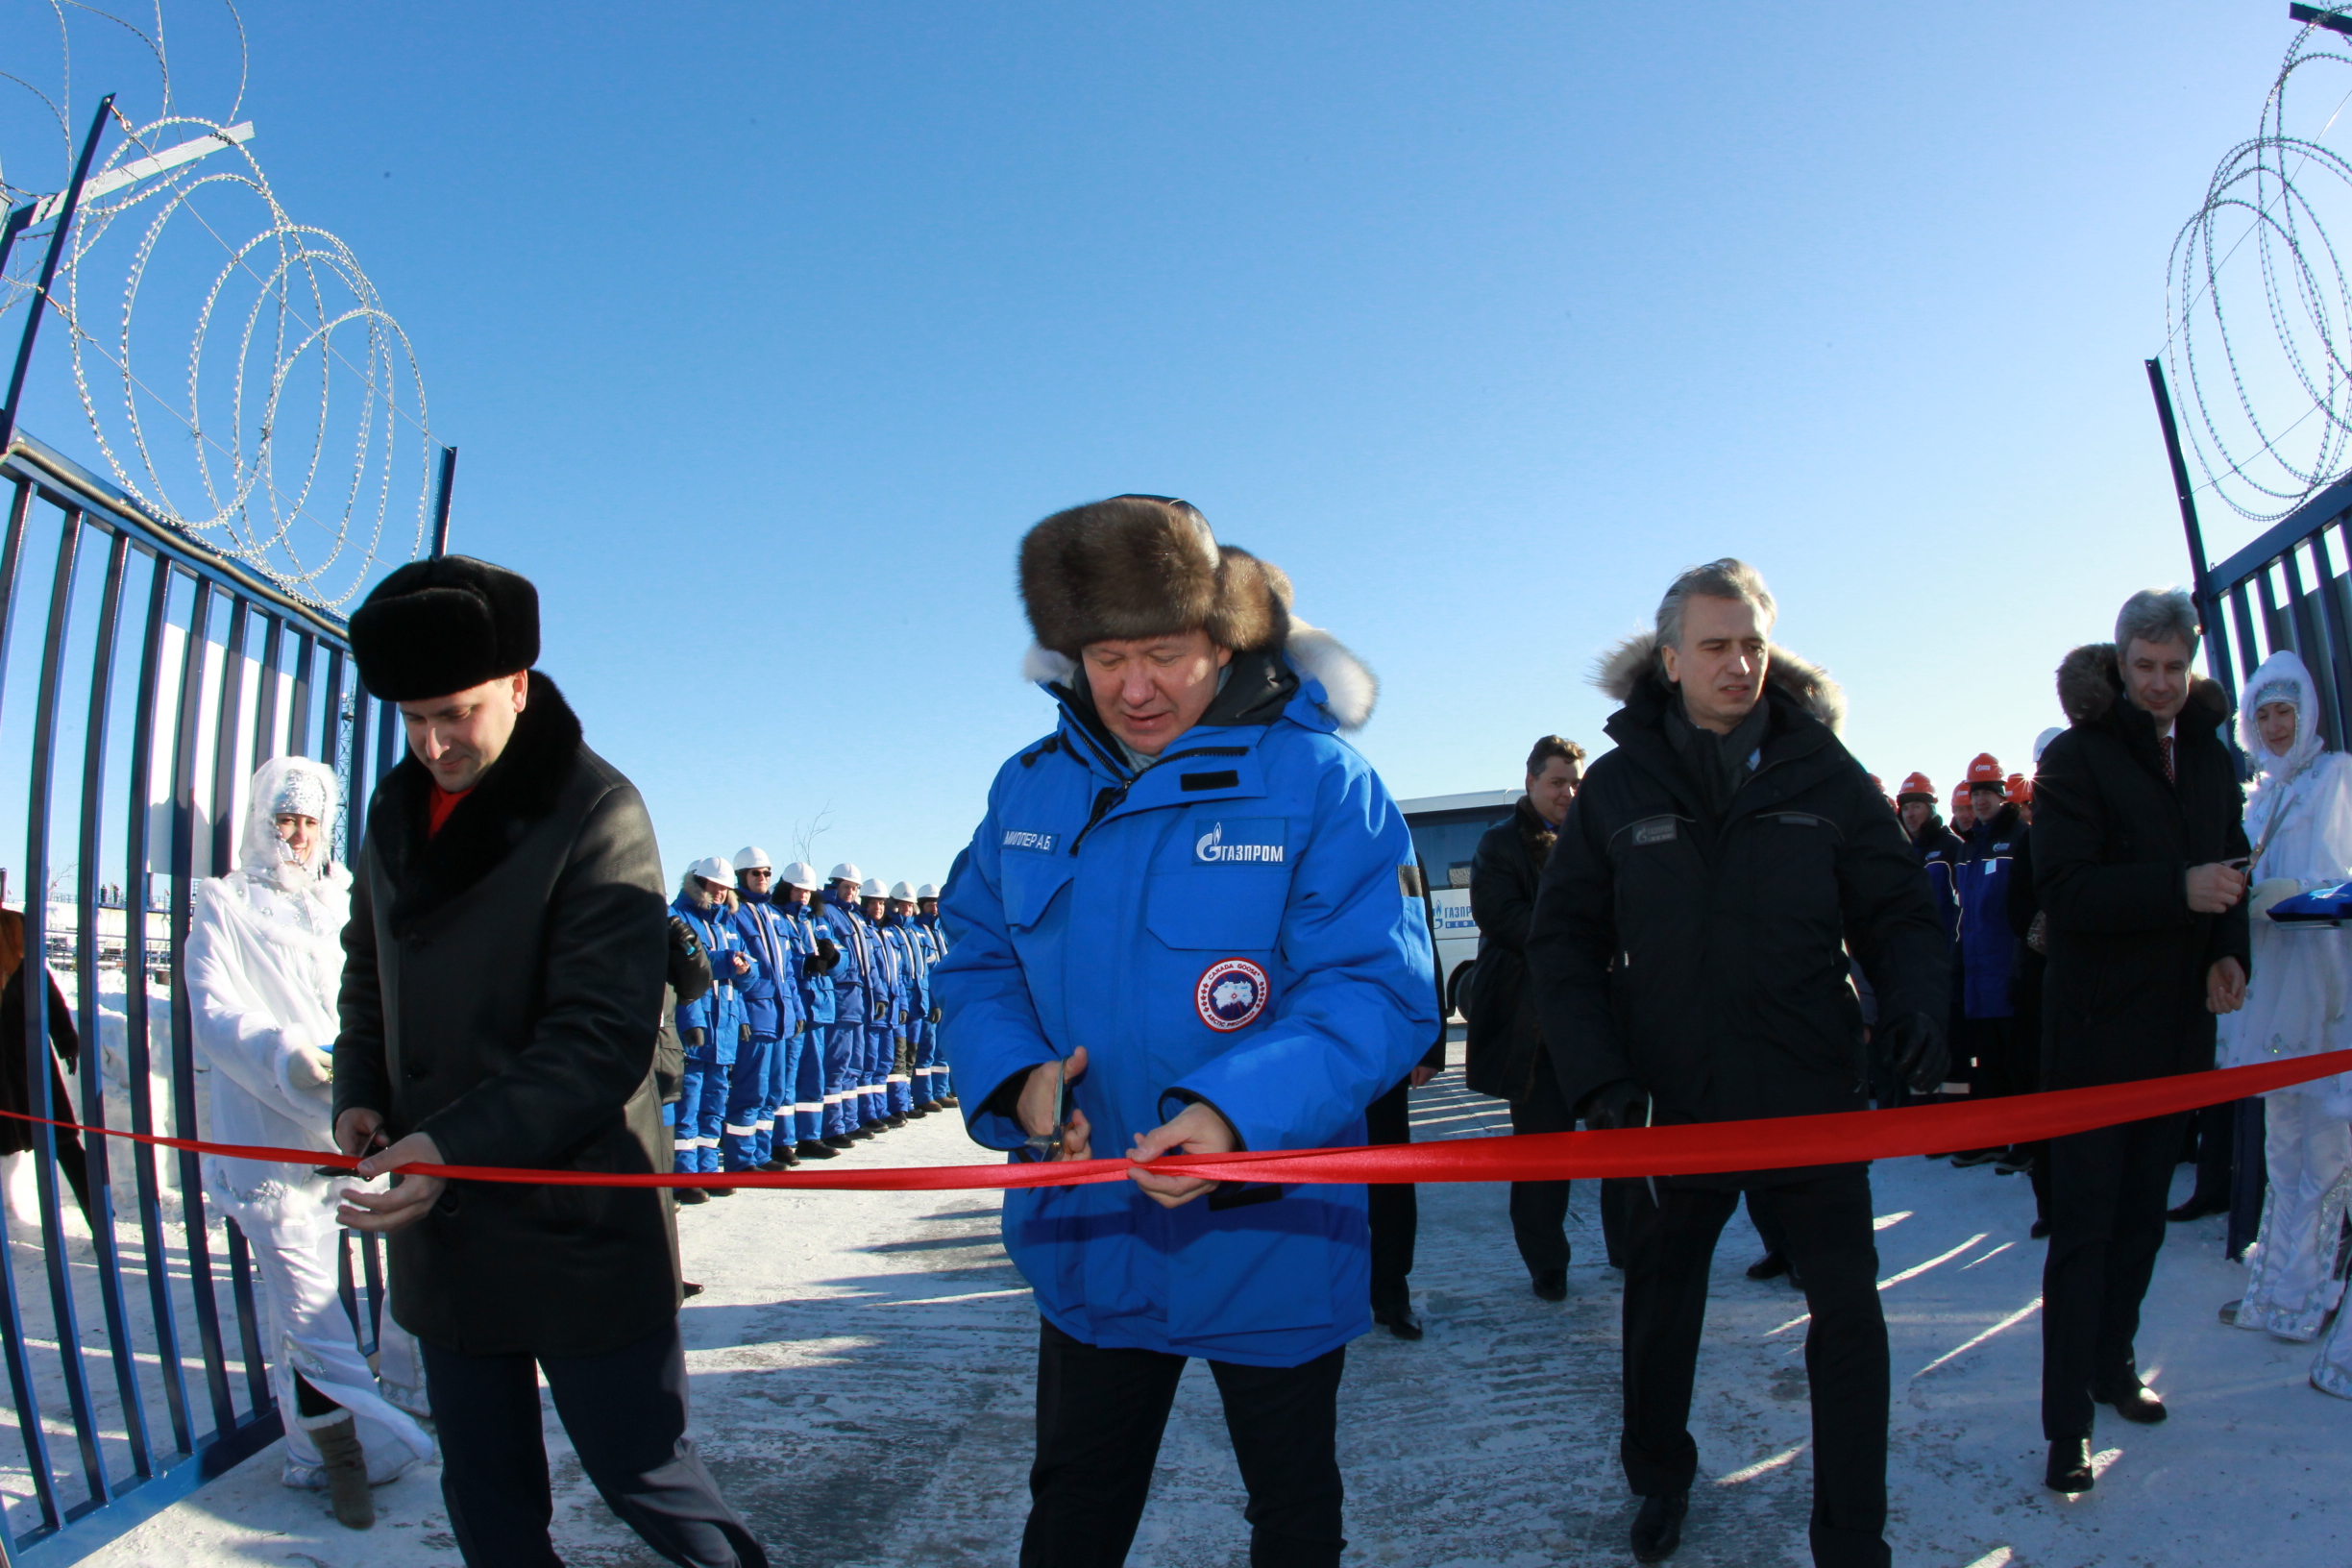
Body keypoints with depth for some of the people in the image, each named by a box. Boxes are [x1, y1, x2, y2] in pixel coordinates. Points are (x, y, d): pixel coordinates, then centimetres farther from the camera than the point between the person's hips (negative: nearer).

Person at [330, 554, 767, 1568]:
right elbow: (371, 972, 21)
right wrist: (360, 1091, 5)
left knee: (642, 1470, 4)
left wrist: (456, 1146, -27)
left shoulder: (596, 811, -15)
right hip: (439, 1219, 7)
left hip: (576, 1216, -6)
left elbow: (602, 1037, -20)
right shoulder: (395, 811, 8)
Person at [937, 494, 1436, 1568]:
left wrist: (1239, 1114, -37)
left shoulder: (1317, 780, -16)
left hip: (1270, 1245, -3)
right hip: (1083, 1239, 4)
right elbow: (977, 961, 5)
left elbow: (1380, 991, -22)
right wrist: (1015, 1077, -16)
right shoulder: (1030, 787, 0)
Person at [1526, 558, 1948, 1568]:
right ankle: (1659, 1480, 42)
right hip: (1671, 1104, 1)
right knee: (1659, 1306, 18)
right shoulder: (1617, 786, -1)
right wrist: (1596, 1075, -11)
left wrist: (1915, 1005, -16)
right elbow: (1563, 941, 0)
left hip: (1811, 1100, 0)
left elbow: (1898, 913, 5)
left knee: (1848, 1315, 5)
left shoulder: (1825, 773, 0)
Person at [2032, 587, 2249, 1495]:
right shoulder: (2077, 756, -9)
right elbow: (2064, 886, -19)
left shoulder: (2212, 756, 11)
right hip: (2097, 1024, -6)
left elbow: (2229, 867, 20)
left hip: (2178, 1022, 6)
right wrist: (2178, 889, -30)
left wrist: (2229, 949, 3)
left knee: (2143, 1210, 17)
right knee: (2084, 1224, -5)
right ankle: (2067, 1423, 1)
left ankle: (2112, 1364, 33)